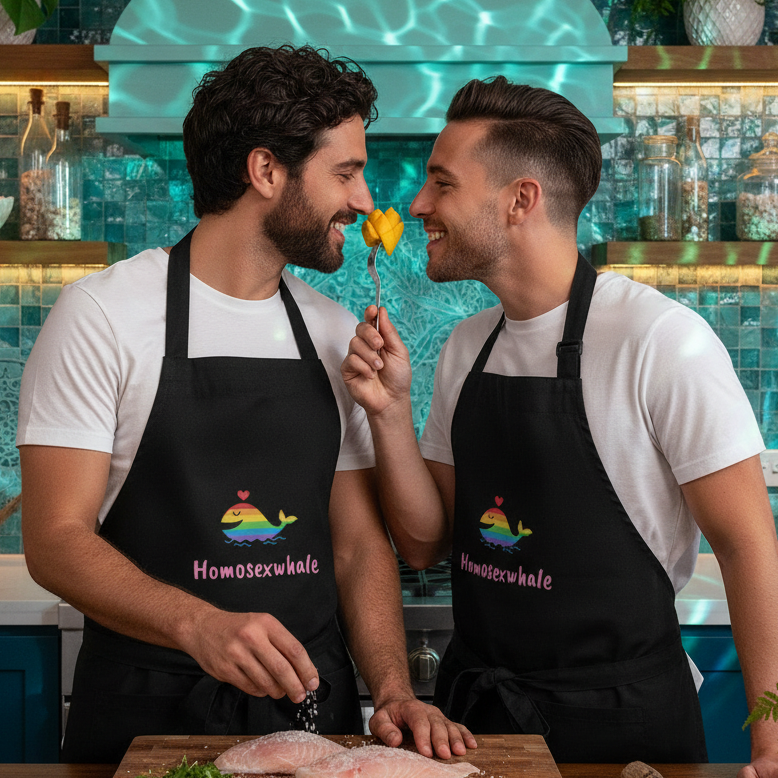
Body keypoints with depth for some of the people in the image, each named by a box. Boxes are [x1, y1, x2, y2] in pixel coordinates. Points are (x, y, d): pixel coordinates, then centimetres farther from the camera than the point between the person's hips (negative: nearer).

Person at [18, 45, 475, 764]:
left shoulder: (338, 335, 6)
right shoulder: (102, 314, -10)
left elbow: (359, 544, 6)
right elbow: (55, 540, -14)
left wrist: (394, 690, -10)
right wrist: (200, 625, -29)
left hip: (312, 704, 4)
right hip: (148, 711, -4)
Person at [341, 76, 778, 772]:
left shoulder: (660, 340, -17)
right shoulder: (465, 349, 4)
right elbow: (425, 544, 6)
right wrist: (390, 413, -9)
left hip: (621, 720, -6)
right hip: (473, 705, 6)